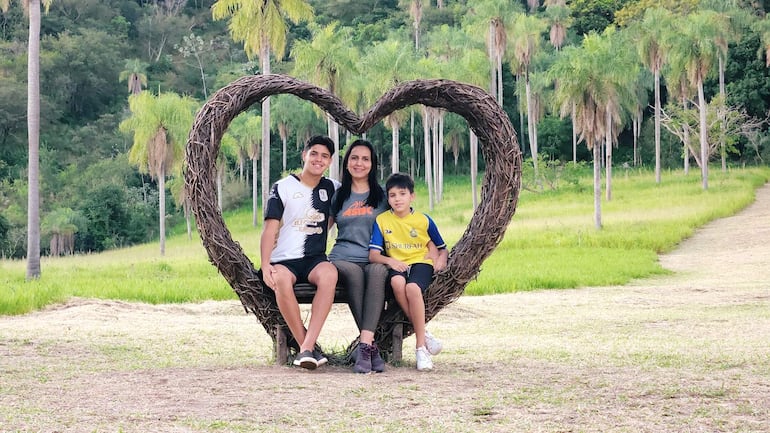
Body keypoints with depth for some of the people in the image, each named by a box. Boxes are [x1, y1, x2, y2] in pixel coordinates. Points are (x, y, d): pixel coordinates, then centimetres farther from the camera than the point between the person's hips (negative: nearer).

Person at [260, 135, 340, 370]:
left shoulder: (332, 188, 14)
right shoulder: (282, 188, 4)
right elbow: (270, 229, -4)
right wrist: (265, 265, -18)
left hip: (315, 259, 2)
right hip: (284, 260, -2)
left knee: (329, 273, -35)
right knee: (282, 279, -39)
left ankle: (307, 348, -40)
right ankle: (307, 346, -27)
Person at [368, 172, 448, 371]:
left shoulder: (424, 220, 6)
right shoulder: (381, 220, 5)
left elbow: (442, 248, 17)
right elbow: (373, 255, -1)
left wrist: (441, 258, -5)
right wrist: (390, 260, -20)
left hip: (421, 263, -1)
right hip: (396, 265, 1)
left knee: (412, 287, -36)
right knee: (397, 282, -37)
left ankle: (420, 346, -25)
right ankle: (423, 334, -25)